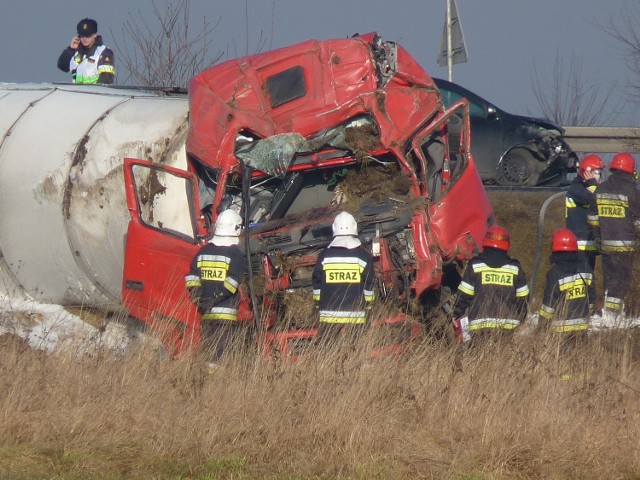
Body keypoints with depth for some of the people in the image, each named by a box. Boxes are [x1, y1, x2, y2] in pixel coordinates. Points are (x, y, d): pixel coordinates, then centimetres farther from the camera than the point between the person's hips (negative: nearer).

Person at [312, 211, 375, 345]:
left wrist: (318, 303, 18)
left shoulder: (324, 255, 2)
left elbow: (316, 283, 7)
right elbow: (369, 284, 4)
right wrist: (367, 304, 15)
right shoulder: (363, 256, -1)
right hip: (355, 316, 0)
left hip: (329, 313, 0)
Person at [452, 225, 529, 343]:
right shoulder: (515, 268, 10)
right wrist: (521, 320, 25)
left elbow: (463, 296, 2)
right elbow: (522, 298, 13)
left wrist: (457, 316, 14)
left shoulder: (475, 266, 2)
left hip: (480, 326, -2)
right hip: (508, 327, 2)